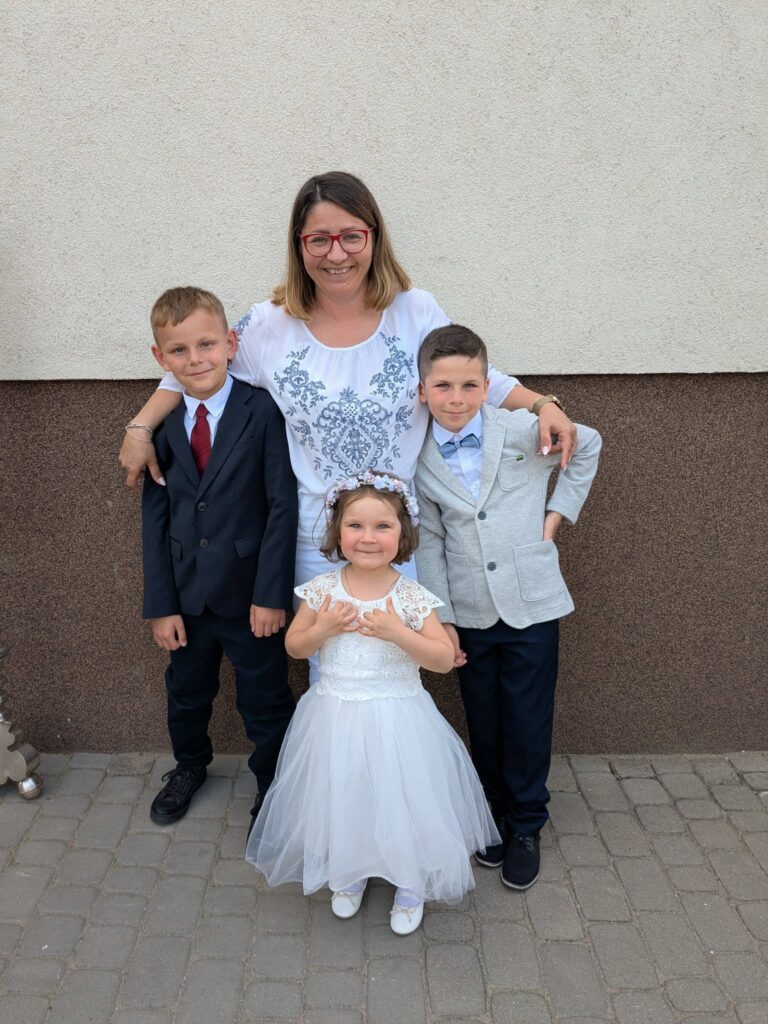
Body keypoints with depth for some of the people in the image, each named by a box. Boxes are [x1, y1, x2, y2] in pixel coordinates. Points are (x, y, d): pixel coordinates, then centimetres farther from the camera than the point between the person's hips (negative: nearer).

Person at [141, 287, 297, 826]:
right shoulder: (161, 425, 0)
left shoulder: (262, 411, -14)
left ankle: (273, 786, 36)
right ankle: (189, 766, 52)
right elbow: (155, 519, 2)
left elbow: (283, 506, -14)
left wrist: (271, 593, -16)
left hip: (249, 593, -4)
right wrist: (161, 604, 0)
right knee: (187, 691, 24)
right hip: (186, 594, 5)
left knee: (266, 701, 11)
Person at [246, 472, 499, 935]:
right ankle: (348, 875, 44)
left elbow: (445, 659, -12)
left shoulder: (412, 596, -11)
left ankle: (411, 884, 34)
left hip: (398, 721, -2)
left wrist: (398, 633, -25)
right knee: (340, 799, 16)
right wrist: (323, 628, -17)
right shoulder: (322, 590, -7)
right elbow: (294, 645, 3)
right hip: (336, 719, 2)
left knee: (401, 801, 7)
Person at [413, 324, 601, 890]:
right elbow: (430, 543, 2)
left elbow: (588, 445, 8)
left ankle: (526, 826, 28)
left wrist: (559, 511, 2)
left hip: (532, 604, -2)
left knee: (528, 722, 7)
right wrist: (441, 619, 0)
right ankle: (494, 814, 37)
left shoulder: (524, 429, -10)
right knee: (483, 723, 15)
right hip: (470, 613, 2)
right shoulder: (420, 460, -3)